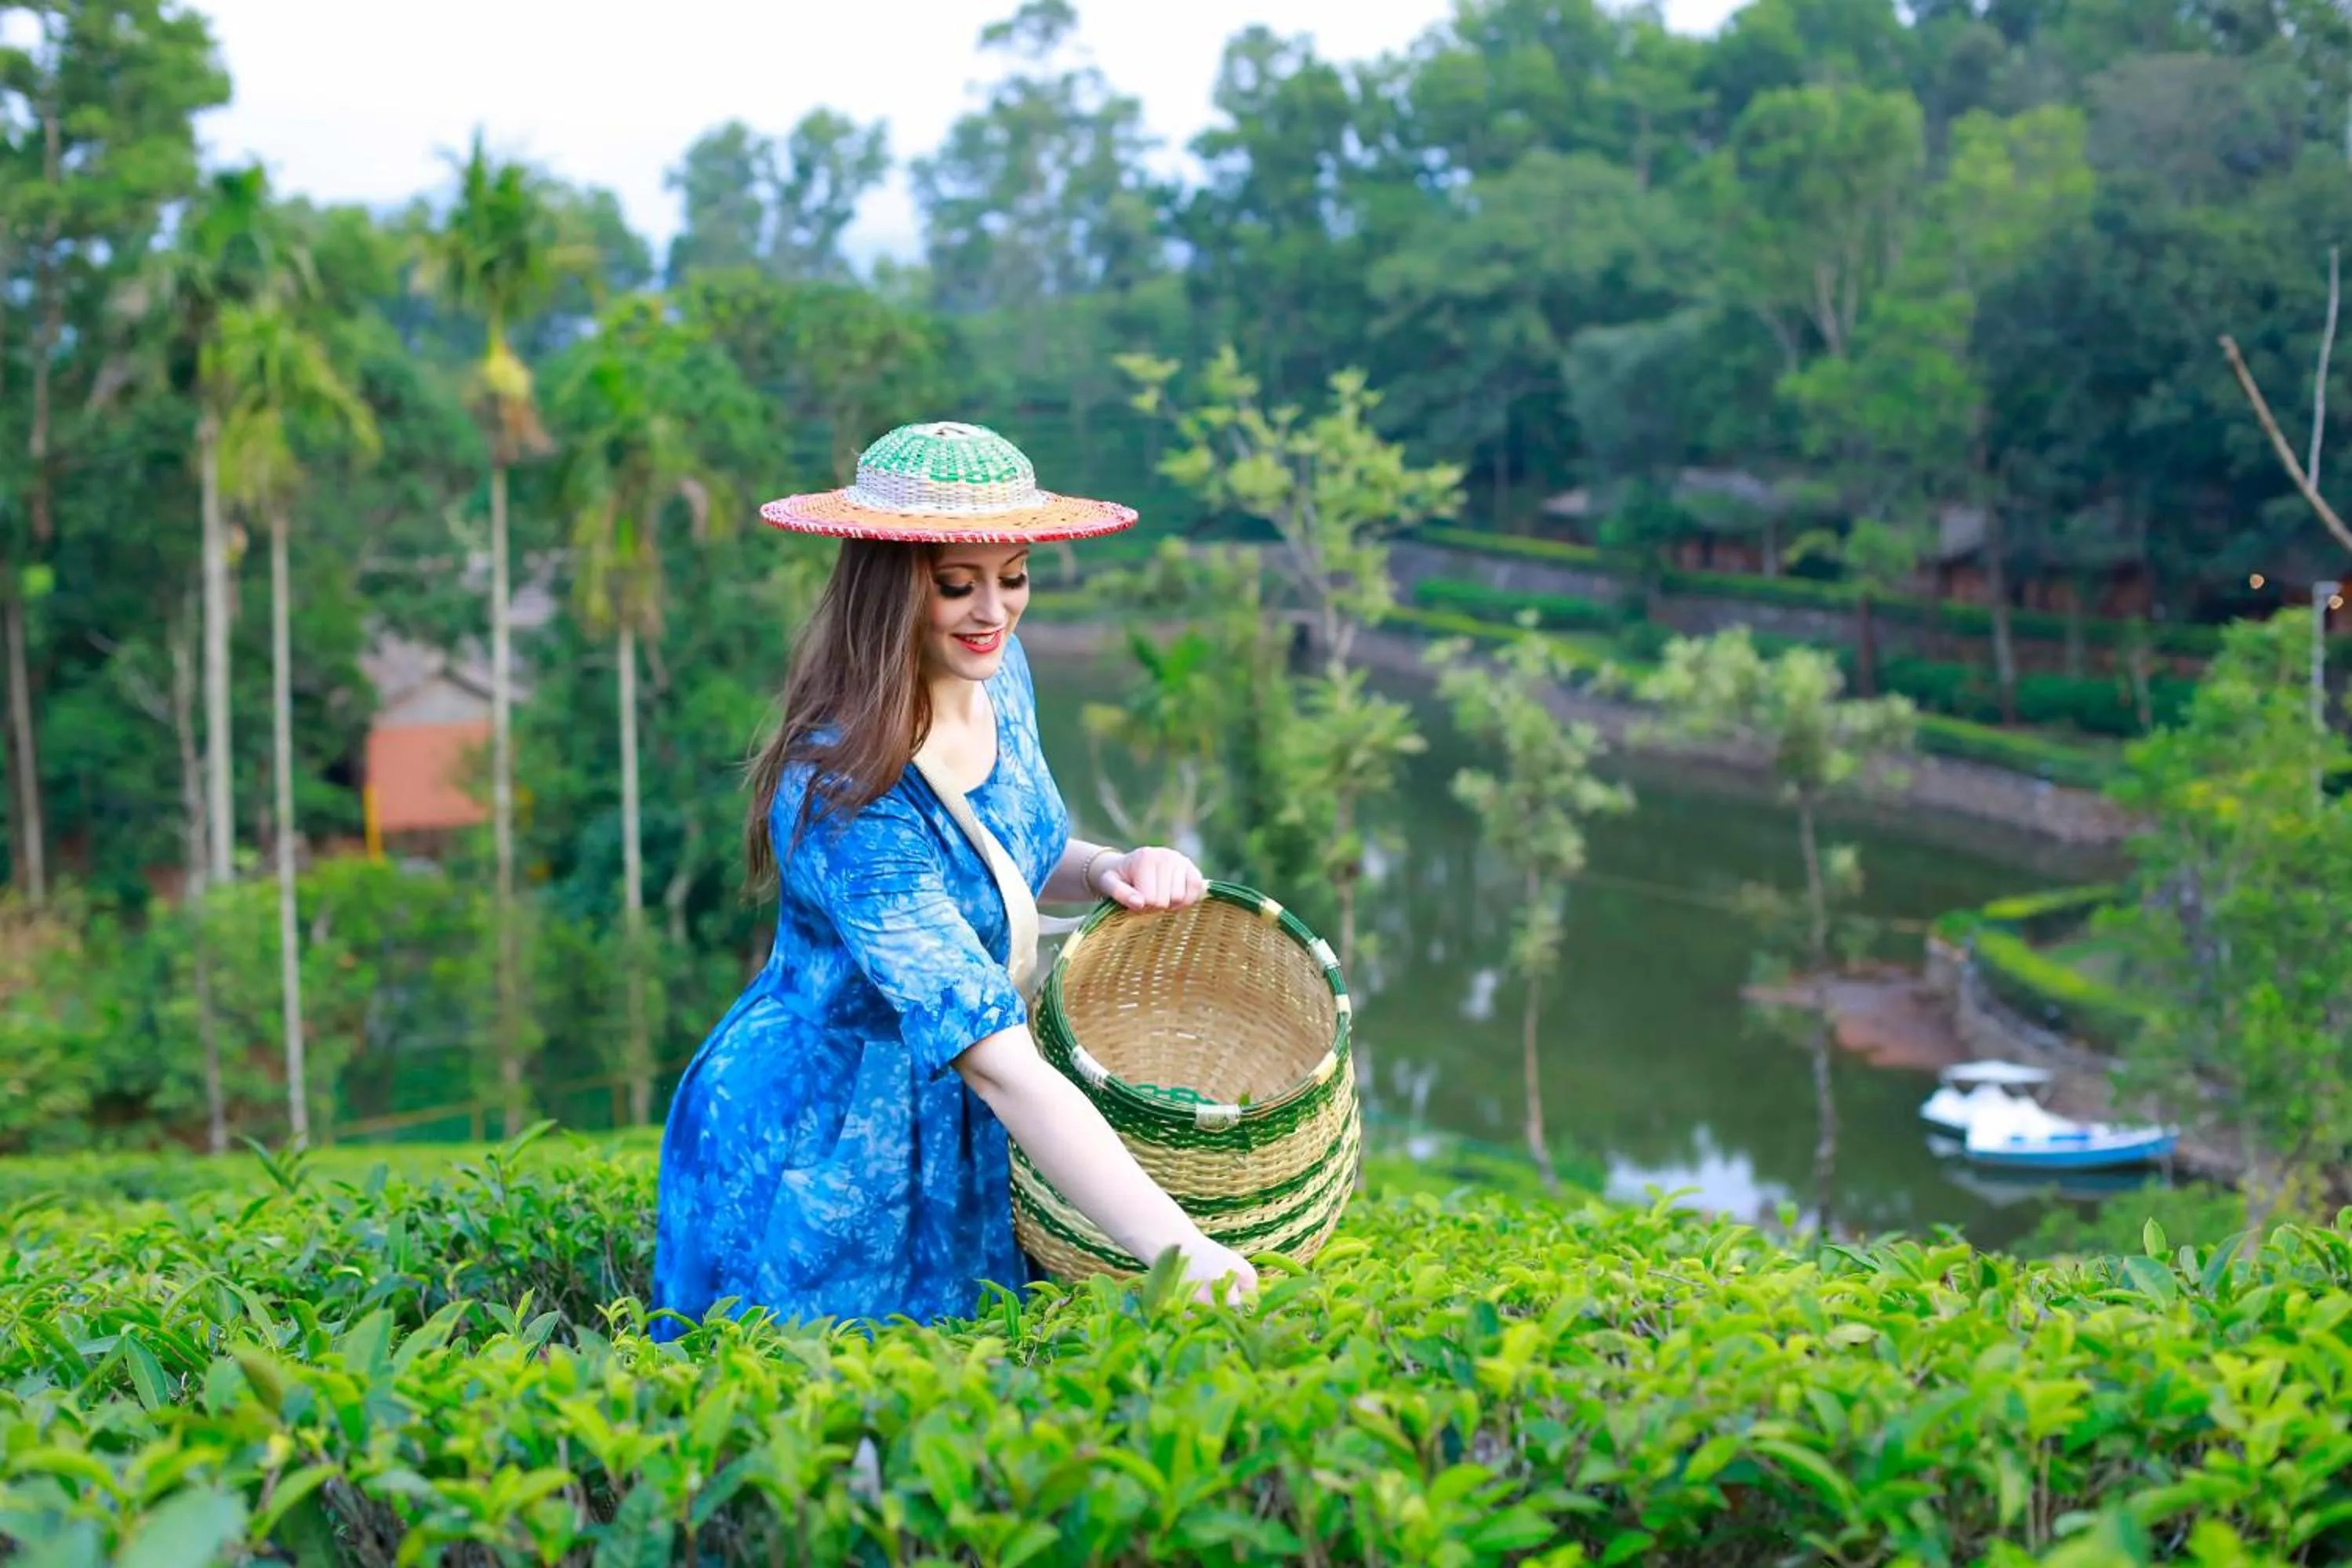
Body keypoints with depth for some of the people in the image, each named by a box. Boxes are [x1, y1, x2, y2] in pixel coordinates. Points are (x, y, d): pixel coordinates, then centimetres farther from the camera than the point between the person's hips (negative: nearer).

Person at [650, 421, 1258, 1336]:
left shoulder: (997, 670, -7)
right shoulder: (845, 794, -32)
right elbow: (995, 1060, -38)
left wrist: (1112, 869, -10)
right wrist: (1172, 1249, -45)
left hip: (957, 1134, 8)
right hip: (817, 1152, -7)